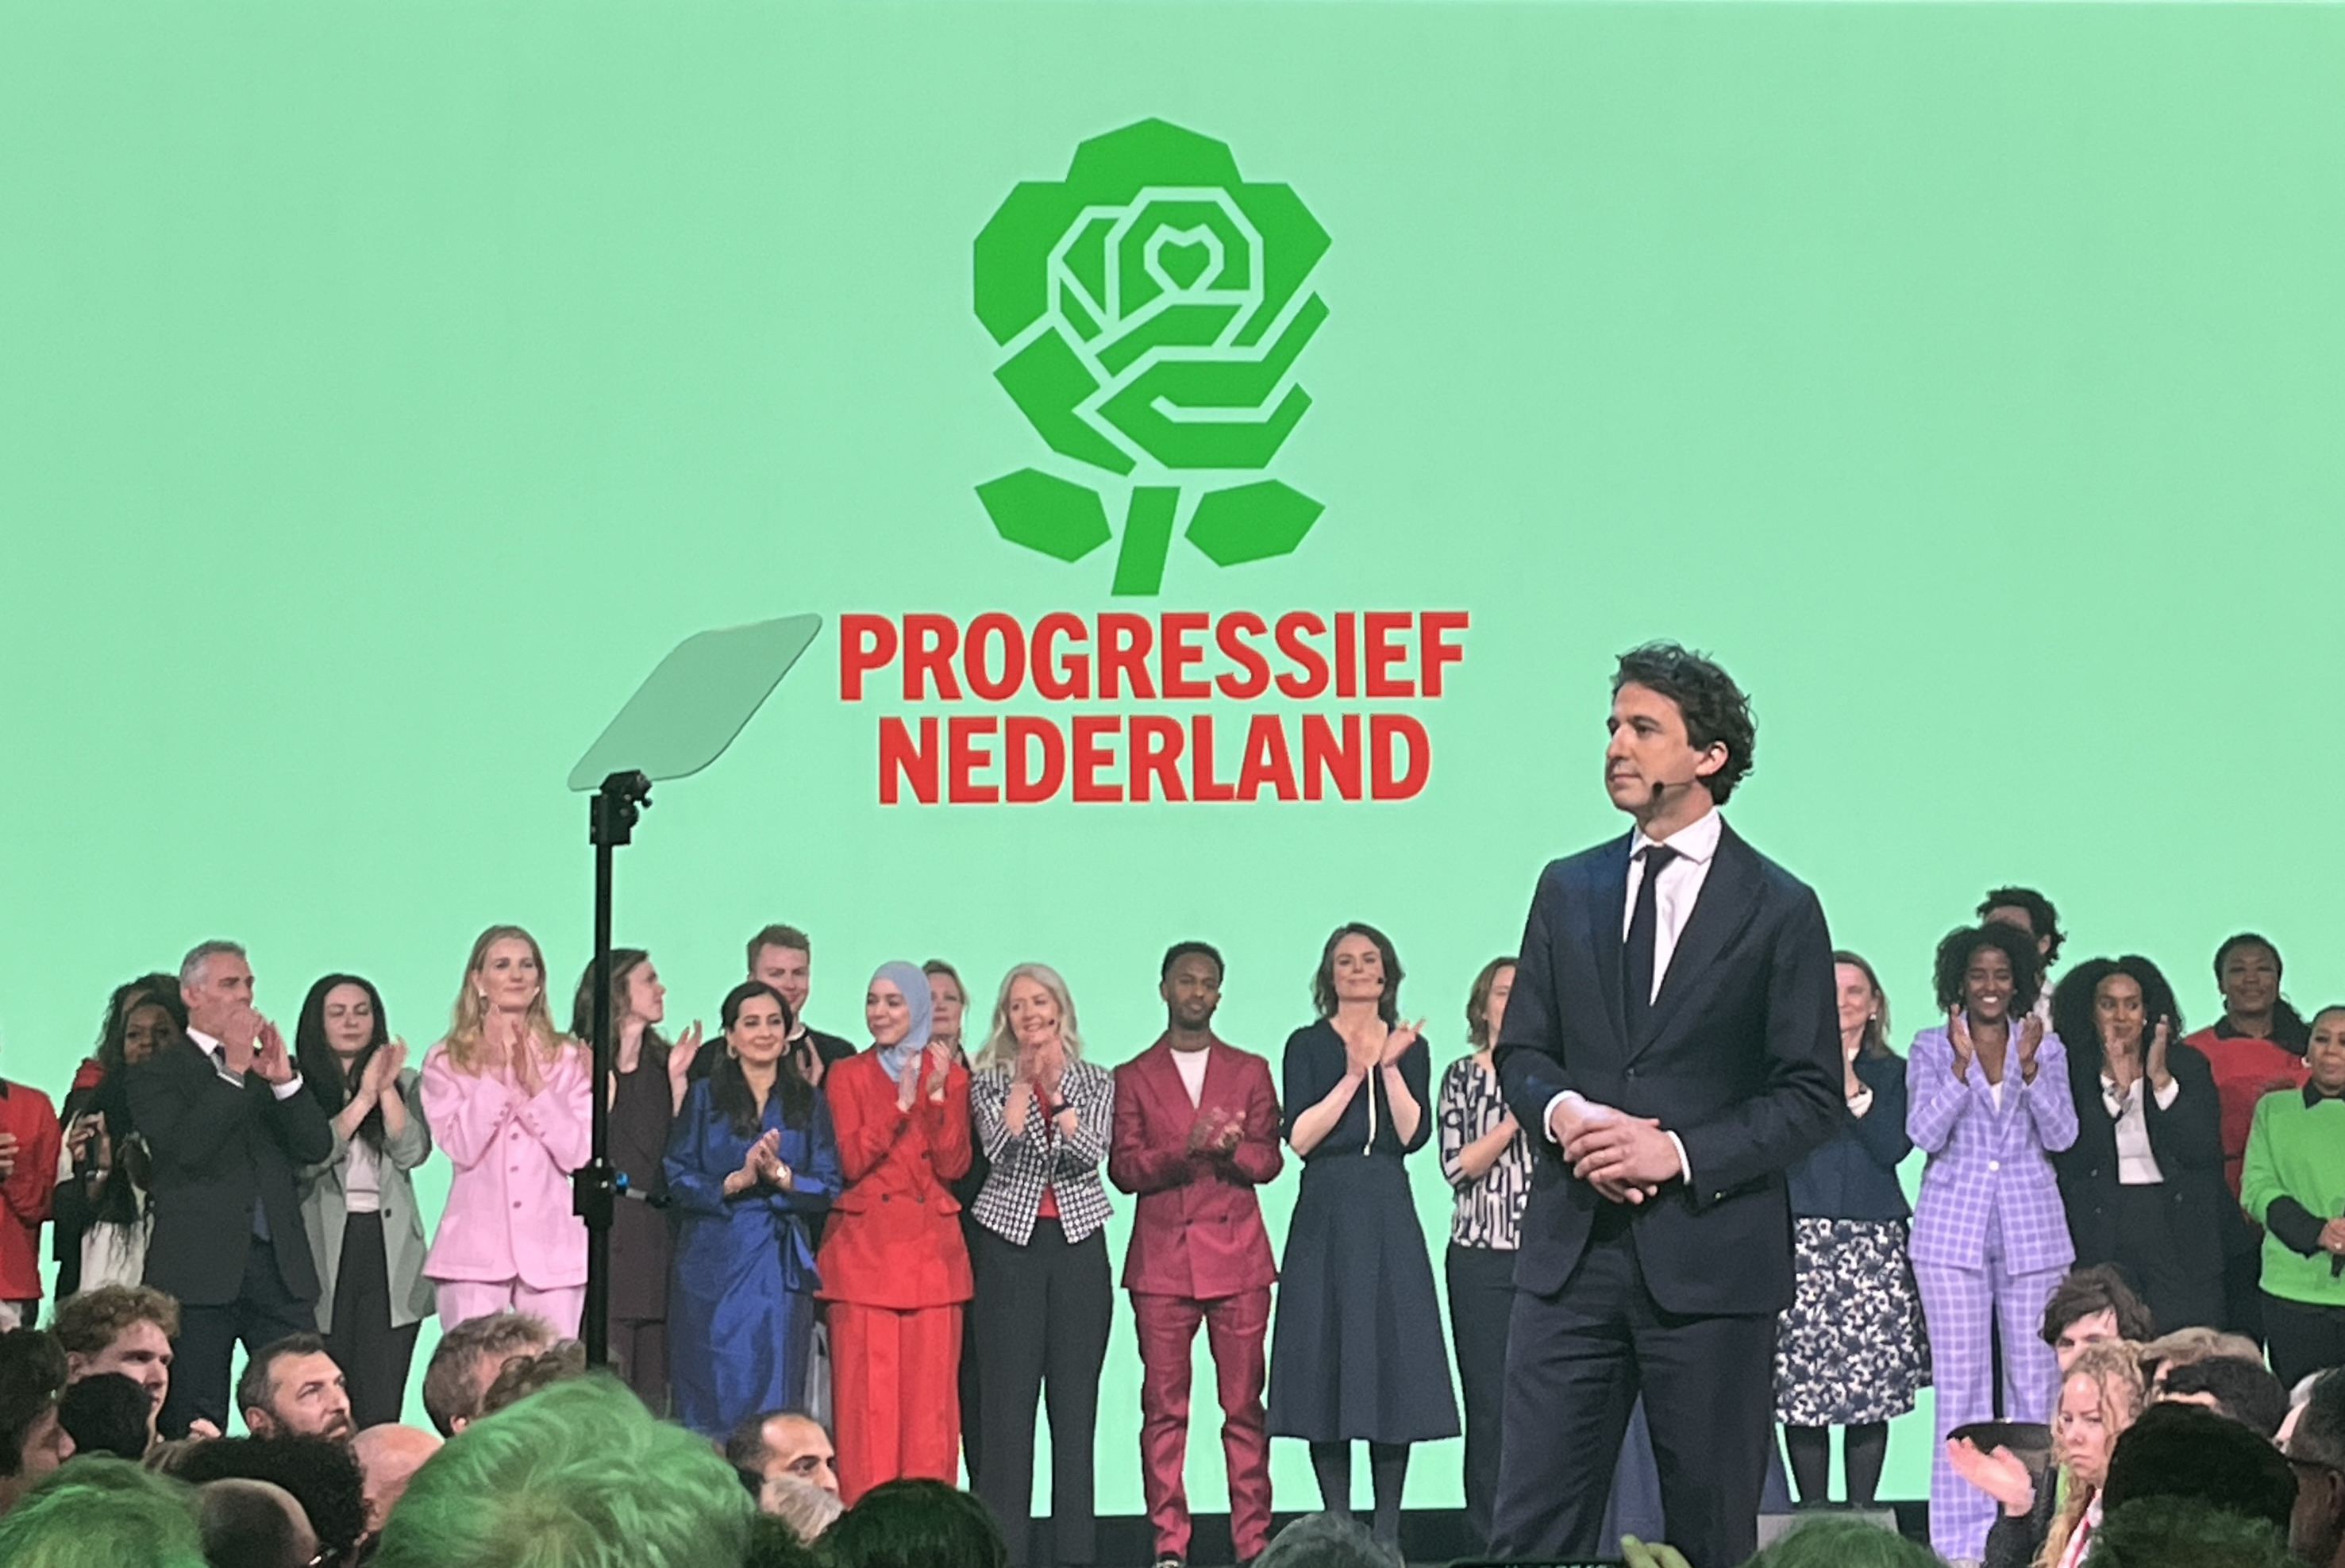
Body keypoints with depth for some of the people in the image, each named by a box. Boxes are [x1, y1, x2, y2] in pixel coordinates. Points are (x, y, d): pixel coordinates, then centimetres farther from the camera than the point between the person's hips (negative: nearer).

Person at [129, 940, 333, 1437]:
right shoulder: (156, 1074, 3)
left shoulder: (277, 1065, 18)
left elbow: (318, 1148, 6)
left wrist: (283, 1079, -8)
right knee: (195, 1434, -2)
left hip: (280, 1266, 4)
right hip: (198, 1269, -4)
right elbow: (186, 1149, -14)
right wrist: (233, 1071, -13)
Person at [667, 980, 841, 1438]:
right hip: (713, 1265, -1)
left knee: (774, 1394, -3)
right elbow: (678, 1180, 0)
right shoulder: (705, 1098, 6)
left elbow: (828, 1187, 4)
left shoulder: (807, 1104, 9)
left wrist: (780, 1174, -12)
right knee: (712, 1392, -2)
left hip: (780, 1267, 1)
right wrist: (736, 1180, -15)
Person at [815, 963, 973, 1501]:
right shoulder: (847, 1076, 9)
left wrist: (937, 1097, -11)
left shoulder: (951, 1076, 11)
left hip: (932, 1253, 1)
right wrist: (899, 1105, -13)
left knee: (929, 1393, -2)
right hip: (865, 1250, -1)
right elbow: (847, 1162, -5)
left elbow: (953, 1165, 0)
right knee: (867, 1393, -7)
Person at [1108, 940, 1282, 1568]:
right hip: (1162, 1258, 0)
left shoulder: (1250, 1071, 14)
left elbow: (1268, 1159, 6)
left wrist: (1230, 1148, -16)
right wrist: (1184, 1150, -16)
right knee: (1163, 1407, -4)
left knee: (1244, 1404, -2)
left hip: (1237, 1256, 0)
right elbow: (1123, 1167, 1)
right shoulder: (1134, 1078, 11)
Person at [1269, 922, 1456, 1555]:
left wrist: (1389, 1067, -10)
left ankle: (1387, 1530, 1)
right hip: (1325, 1216, -2)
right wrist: (1352, 1077, -12)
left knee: (1394, 1359, -3)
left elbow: (1414, 1134, -1)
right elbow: (1300, 1136, -7)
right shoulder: (1308, 1045, 5)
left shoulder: (1410, 1046, 11)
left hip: (1388, 1217, 2)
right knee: (1329, 1362, -3)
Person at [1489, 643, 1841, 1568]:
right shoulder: (1568, 888, 13)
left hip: (1710, 1256, -3)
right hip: (1570, 1250, 3)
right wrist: (1563, 1112, -9)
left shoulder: (1779, 909, 1)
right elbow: (1521, 1049, 14)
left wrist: (1681, 1152, -14)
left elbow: (1811, 1093, -2)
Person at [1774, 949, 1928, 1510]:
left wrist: (1852, 1088, -7)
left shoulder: (1892, 1074, 13)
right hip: (1801, 1238, -1)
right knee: (1802, 1383, -6)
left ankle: (1862, 1517, 0)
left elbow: (1894, 1147, -1)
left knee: (1872, 1380, -5)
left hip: (1874, 1242, 1)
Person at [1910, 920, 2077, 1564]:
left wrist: (2028, 1068, -15)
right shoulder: (1931, 1048, 4)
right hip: (1952, 1227, -1)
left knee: (2034, 1381, 1)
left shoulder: (2046, 1047, 8)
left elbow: (2062, 1134, -2)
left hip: (2031, 1229, 2)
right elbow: (1925, 1133, -7)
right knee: (1959, 1384, -3)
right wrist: (1962, 1064, -16)